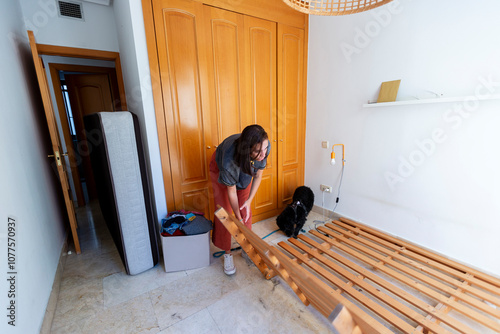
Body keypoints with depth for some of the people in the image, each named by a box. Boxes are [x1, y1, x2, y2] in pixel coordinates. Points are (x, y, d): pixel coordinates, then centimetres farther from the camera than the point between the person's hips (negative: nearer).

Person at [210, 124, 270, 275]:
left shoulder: (265, 147, -34)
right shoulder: (229, 159, -45)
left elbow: (258, 175, -16)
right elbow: (231, 190, -28)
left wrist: (249, 200, -20)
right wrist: (238, 218, -17)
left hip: (244, 169, 4)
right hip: (219, 168, -3)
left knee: (246, 210, 6)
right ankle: (227, 254, 16)